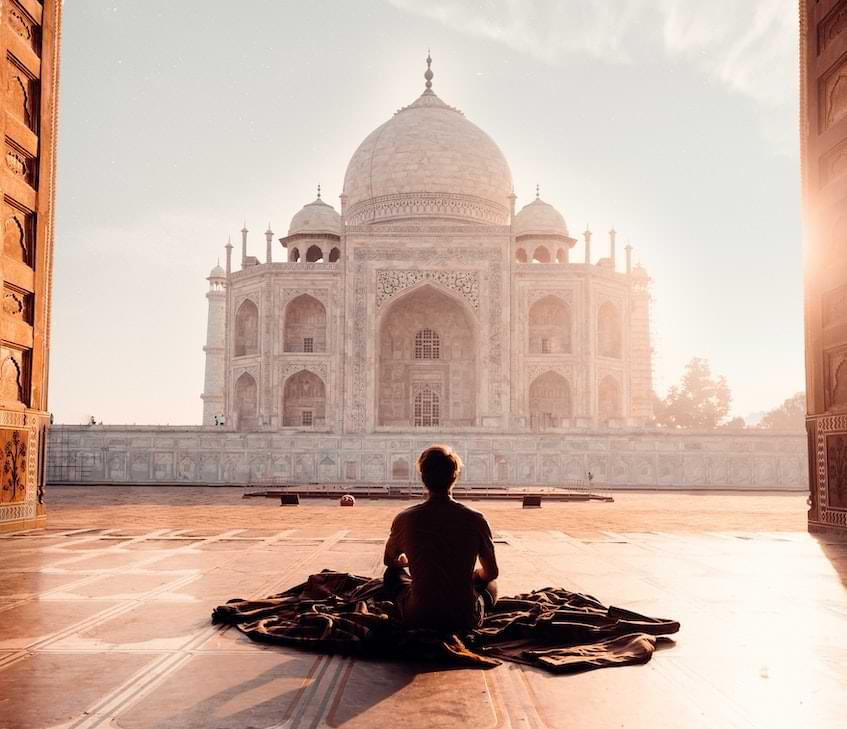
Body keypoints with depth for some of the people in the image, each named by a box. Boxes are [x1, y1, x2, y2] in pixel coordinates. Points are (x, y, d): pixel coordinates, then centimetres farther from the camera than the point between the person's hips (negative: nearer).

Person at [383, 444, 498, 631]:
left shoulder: (404, 519, -9)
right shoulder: (475, 519, -11)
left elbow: (389, 560, 13)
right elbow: (492, 572, 3)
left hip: (417, 619, 0)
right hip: (466, 620, 0)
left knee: (394, 572, 29)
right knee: (490, 584, 32)